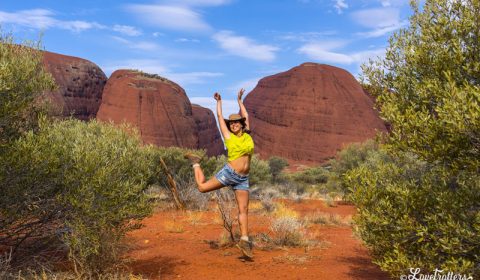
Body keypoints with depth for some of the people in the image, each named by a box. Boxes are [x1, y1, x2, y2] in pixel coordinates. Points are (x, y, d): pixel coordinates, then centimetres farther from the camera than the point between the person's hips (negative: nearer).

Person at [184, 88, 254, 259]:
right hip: (229, 173, -3)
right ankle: (196, 163, 28)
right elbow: (219, 116, 8)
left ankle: (244, 241, 3)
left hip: (243, 179, 3)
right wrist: (219, 101, 20)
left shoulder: (247, 135, 9)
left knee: (243, 209, 0)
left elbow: (245, 116, 22)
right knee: (202, 187, 4)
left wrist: (239, 100, 27)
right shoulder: (228, 136, 1)